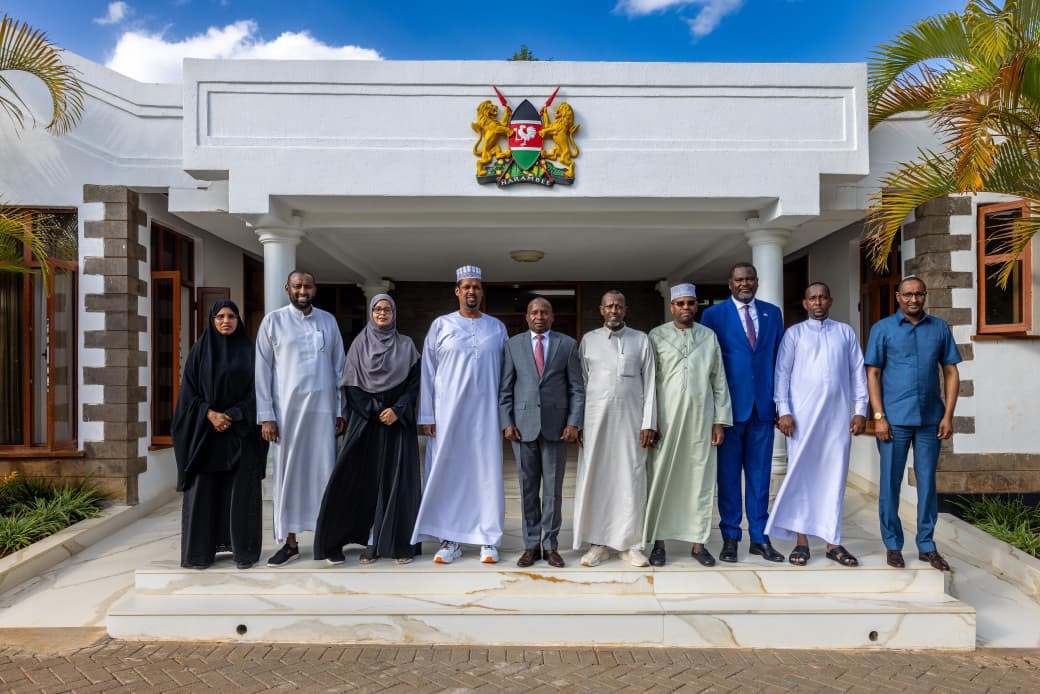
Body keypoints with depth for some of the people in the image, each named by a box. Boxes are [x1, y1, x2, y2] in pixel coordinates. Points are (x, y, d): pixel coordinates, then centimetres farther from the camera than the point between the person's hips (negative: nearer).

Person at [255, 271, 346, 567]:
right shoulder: (273, 321, 3)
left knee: (324, 472, 4)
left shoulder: (328, 320, 9)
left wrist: (341, 410, 6)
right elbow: (262, 370, 1)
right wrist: (266, 416, -5)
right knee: (287, 473, 4)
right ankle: (290, 542, 15)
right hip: (287, 409, -1)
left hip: (323, 409, 1)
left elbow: (339, 368, 10)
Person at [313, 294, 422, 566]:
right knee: (367, 479, -3)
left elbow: (415, 383, 2)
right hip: (366, 419, 0)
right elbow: (352, 385, 2)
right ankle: (370, 541, 4)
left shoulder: (406, 345, 8)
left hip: (398, 420, 0)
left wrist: (397, 410, -12)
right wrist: (376, 410, -9)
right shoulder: (360, 343, 7)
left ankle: (401, 543, 4)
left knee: (398, 479, -2)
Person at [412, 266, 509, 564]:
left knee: (487, 473, 2)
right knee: (447, 472, 2)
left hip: (485, 413, 1)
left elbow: (505, 373, 9)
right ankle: (449, 539, 12)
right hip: (448, 413, 0)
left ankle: (489, 540, 11)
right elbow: (428, 372, 4)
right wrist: (427, 416, -2)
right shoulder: (441, 325, 5)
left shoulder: (497, 327, 9)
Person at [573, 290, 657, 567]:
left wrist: (649, 423, -3)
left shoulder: (641, 340, 7)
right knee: (595, 478, 2)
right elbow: (580, 383, 7)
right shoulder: (589, 340, 8)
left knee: (631, 479, 2)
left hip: (631, 420, 0)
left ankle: (630, 544, 13)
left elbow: (649, 383, 4)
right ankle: (598, 543, 12)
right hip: (596, 419, 0)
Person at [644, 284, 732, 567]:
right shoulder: (656, 336, 2)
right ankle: (658, 542, 10)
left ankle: (698, 542, 16)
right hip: (666, 420, -2)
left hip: (701, 419, 2)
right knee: (662, 479, 1)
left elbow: (719, 381, 10)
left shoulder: (709, 337, 10)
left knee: (700, 479, 6)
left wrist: (720, 421, 4)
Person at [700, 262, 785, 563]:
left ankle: (759, 538, 20)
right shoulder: (713, 315, 0)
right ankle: (730, 537, 17)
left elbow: (779, 358, 11)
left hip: (763, 405, 3)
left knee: (760, 474, 9)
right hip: (730, 405, -3)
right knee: (729, 473, 6)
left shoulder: (772, 313, 10)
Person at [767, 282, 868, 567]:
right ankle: (801, 540, 5)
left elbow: (858, 372, 12)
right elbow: (782, 373, 3)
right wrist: (784, 411, -6)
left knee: (834, 477, 4)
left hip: (838, 415, 2)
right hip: (802, 415, -2)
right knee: (801, 474, -2)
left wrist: (860, 410, 5)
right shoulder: (794, 333, 8)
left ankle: (832, 541, 11)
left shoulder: (846, 332, 14)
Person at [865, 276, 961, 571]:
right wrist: (879, 417, -8)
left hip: (930, 419, 2)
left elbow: (951, 373, 8)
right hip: (895, 419, -2)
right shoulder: (882, 329, 2)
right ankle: (893, 545, 16)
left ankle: (927, 545, 21)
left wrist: (948, 416, 1)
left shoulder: (940, 328, 8)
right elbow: (873, 374, -1)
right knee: (891, 483, 4)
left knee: (927, 482, 9)